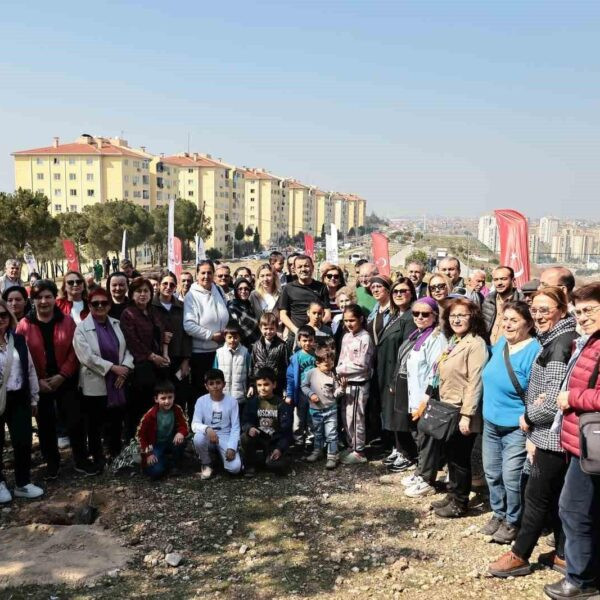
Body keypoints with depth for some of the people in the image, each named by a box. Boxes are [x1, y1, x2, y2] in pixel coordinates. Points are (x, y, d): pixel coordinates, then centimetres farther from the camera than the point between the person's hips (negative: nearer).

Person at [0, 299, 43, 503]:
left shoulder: (18, 339, 4)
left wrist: (34, 398, 11)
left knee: (23, 441, 5)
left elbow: (30, 369, 10)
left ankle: (22, 483, 22)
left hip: (18, 398, 3)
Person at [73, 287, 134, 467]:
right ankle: (97, 458, 23)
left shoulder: (117, 324, 9)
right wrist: (113, 368, -17)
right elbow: (87, 357, -16)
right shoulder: (82, 328, -6)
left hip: (117, 383, 4)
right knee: (94, 425, 8)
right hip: (95, 384, -4)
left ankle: (116, 455, 29)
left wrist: (125, 368, -10)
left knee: (116, 422, 12)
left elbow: (127, 348, 7)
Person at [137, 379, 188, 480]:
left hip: (171, 442, 3)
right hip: (155, 445, -3)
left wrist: (181, 433, -32)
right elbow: (140, 434, -10)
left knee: (181, 442, -31)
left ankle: (174, 464, -3)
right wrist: (148, 453, -13)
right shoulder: (150, 415, -21)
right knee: (156, 472, -23)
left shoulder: (177, 410, -13)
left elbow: (184, 426, -7)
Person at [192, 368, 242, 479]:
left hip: (226, 438, -1)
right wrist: (207, 429, -36)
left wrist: (231, 447, -19)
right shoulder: (201, 401, -7)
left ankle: (221, 455, 13)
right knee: (198, 438, -36)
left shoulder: (232, 401, -7)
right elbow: (195, 425, -14)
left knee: (235, 468, -24)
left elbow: (235, 427, -7)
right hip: (208, 437, 1)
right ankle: (206, 465, -5)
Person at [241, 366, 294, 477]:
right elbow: (245, 421, -4)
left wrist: (280, 448, -18)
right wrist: (250, 428, -28)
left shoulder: (282, 404, -7)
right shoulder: (252, 401, -2)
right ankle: (250, 465, -5)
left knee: (276, 466, -28)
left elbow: (286, 430, -8)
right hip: (259, 438, 2)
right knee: (245, 437, -31)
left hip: (275, 441, -2)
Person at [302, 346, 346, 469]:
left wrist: (342, 387, -23)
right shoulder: (311, 373, -10)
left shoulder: (333, 375, -7)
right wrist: (310, 394, -15)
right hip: (315, 410, 1)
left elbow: (336, 394, -5)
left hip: (331, 409, -1)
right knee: (317, 433, 19)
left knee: (331, 434, -1)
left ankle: (332, 456, 9)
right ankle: (317, 451, 38)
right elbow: (304, 386, 0)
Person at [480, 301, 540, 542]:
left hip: (516, 428, -7)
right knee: (492, 473, 17)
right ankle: (498, 514, 37)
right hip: (491, 423, 7)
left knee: (511, 478, 0)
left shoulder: (534, 351, -19)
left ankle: (513, 522, 22)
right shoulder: (500, 344, 3)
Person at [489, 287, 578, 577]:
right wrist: (532, 436, 10)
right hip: (548, 435, 9)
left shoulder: (561, 344, -19)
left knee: (536, 496, 1)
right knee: (555, 497, 16)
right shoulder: (553, 340, 12)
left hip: (553, 436, -9)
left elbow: (553, 402, -23)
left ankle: (519, 556, 12)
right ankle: (564, 553, 27)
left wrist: (527, 417, -7)